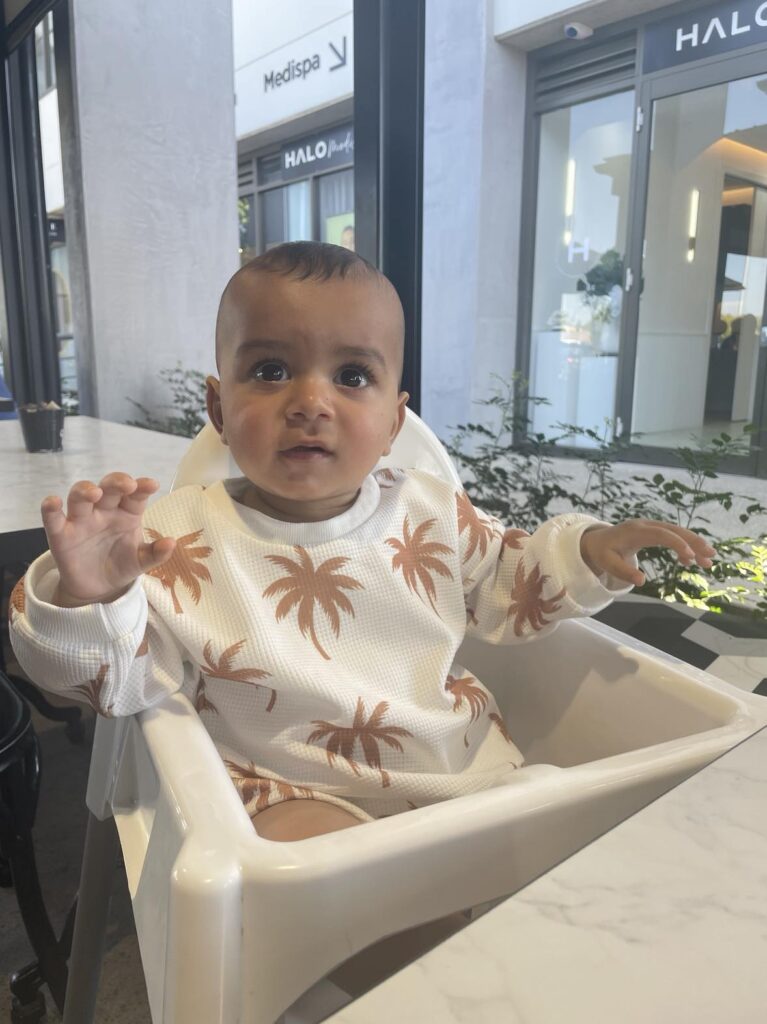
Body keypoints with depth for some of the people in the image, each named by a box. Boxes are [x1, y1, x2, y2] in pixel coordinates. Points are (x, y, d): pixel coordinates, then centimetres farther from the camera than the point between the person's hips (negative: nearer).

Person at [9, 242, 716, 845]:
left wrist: (587, 549, -1)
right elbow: (119, 679, -12)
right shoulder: (181, 538, -12)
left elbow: (506, 585, 16)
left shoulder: (432, 512, -1)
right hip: (300, 793, -3)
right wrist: (86, 598, -33)